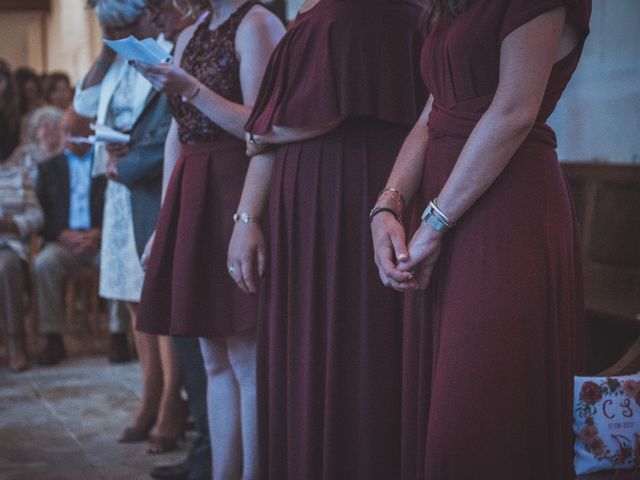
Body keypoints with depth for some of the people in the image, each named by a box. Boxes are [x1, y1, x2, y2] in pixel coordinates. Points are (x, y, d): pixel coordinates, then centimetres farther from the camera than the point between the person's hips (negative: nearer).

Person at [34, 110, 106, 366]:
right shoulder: (49, 167, 20)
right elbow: (42, 213, 10)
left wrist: (99, 233, -13)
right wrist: (65, 235, -9)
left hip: (101, 237, -2)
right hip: (64, 240, 2)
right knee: (44, 263, -30)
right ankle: (53, 339, -25)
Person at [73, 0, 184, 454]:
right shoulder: (119, 63, 16)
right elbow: (85, 103, 11)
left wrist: (133, 154, -19)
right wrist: (107, 52, 6)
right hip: (123, 191, 8)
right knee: (136, 301, 10)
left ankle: (171, 412, -1)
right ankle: (151, 405, 18)